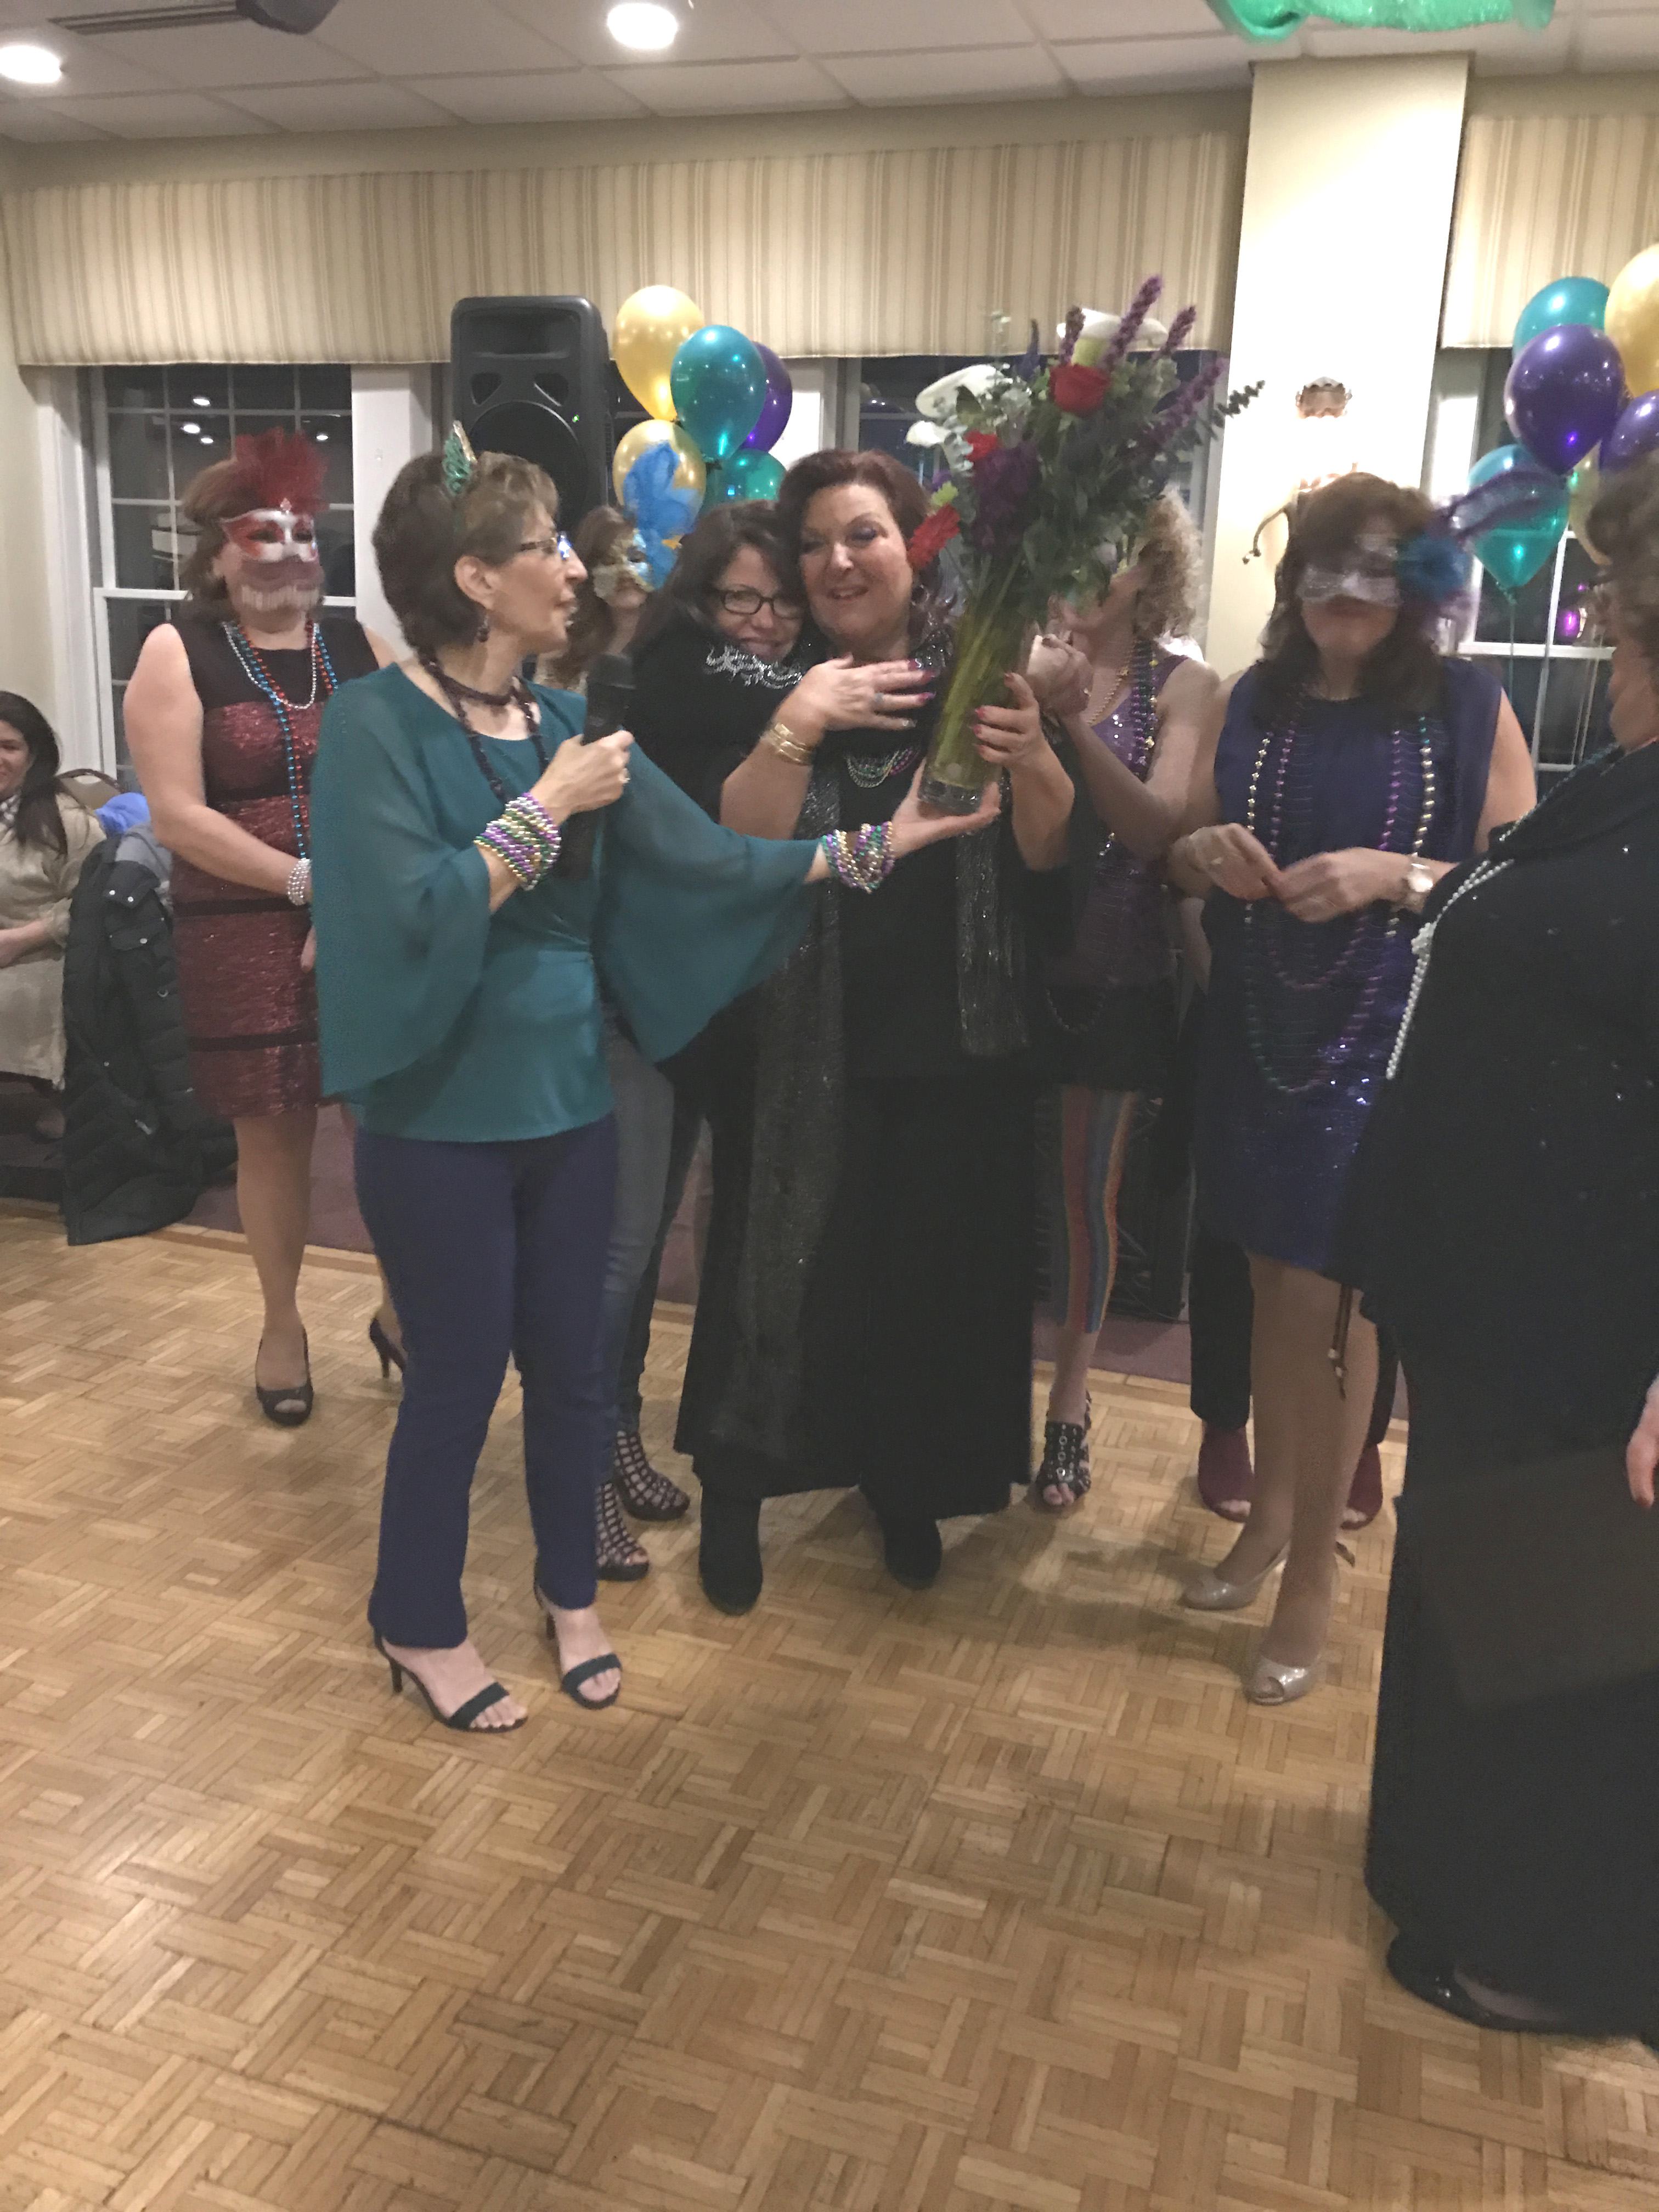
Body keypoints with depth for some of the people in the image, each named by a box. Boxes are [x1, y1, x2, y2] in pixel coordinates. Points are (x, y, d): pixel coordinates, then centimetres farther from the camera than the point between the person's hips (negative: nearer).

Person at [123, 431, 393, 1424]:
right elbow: (177, 816, -10)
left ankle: (402, 1307, 25)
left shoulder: (360, 644, 7)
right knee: (274, 1138, 8)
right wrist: (308, 882, -16)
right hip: (247, 939, -2)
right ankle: (282, 1322, 29)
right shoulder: (179, 654, -1)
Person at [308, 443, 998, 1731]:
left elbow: (709, 860, 2)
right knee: (459, 1378, 7)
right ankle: (421, 1626, 31)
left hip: (569, 1101, 6)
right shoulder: (377, 721, -12)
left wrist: (873, 846, -3)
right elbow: (414, 913, -24)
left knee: (572, 1362, 15)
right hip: (440, 1120, -5)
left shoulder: (569, 723, 5)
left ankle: (569, 1588, 39)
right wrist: (550, 805, -17)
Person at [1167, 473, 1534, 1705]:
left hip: (1390, 1049, -4)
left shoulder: (1471, 708, -5)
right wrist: (1208, 850, -9)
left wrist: (1396, 874, -22)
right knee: (1279, 1289, 13)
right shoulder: (1248, 705, 7)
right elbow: (1182, 863, 13)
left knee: (1333, 1303, 1)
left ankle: (1314, 1575, 15)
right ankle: (1272, 1514, 30)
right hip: (1259, 1041, 4)